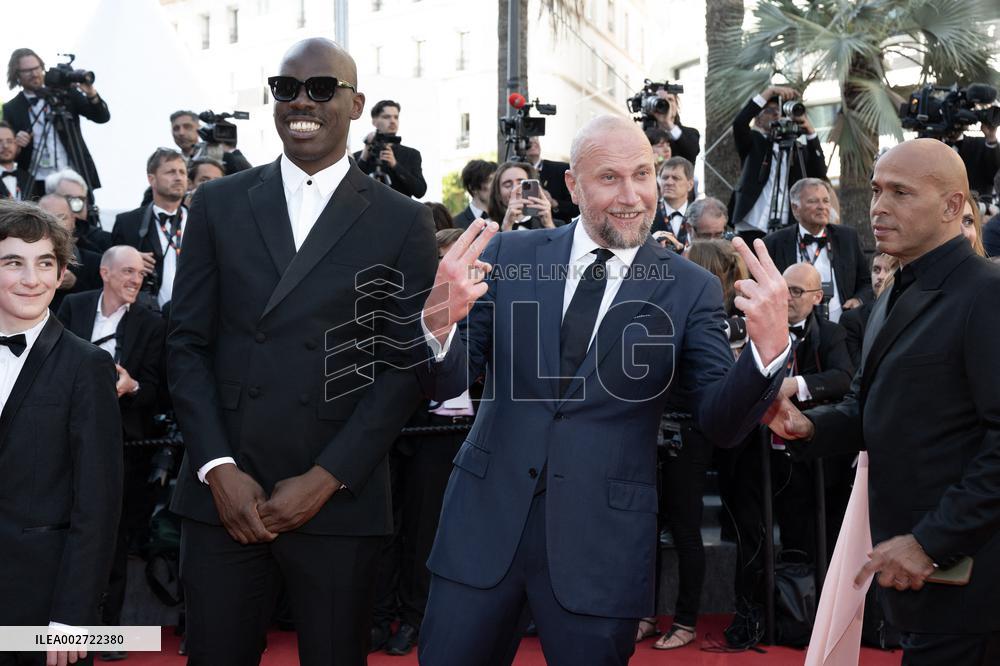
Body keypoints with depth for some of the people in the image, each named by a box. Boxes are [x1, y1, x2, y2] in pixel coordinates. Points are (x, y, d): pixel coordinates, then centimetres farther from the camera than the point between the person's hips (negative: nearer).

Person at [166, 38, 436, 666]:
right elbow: (188, 342, 5)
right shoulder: (219, 204, 7)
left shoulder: (404, 223, 2)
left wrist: (327, 478, -9)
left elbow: (406, 365, -1)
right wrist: (219, 469, -5)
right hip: (221, 492, 2)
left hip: (340, 497, -1)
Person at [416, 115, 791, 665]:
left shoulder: (690, 289, -3)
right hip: (486, 517, 2)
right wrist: (440, 320, -23)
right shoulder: (511, 256, 0)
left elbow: (720, 424, -6)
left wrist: (770, 347, -25)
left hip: (602, 539, -1)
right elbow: (445, 384, 0)